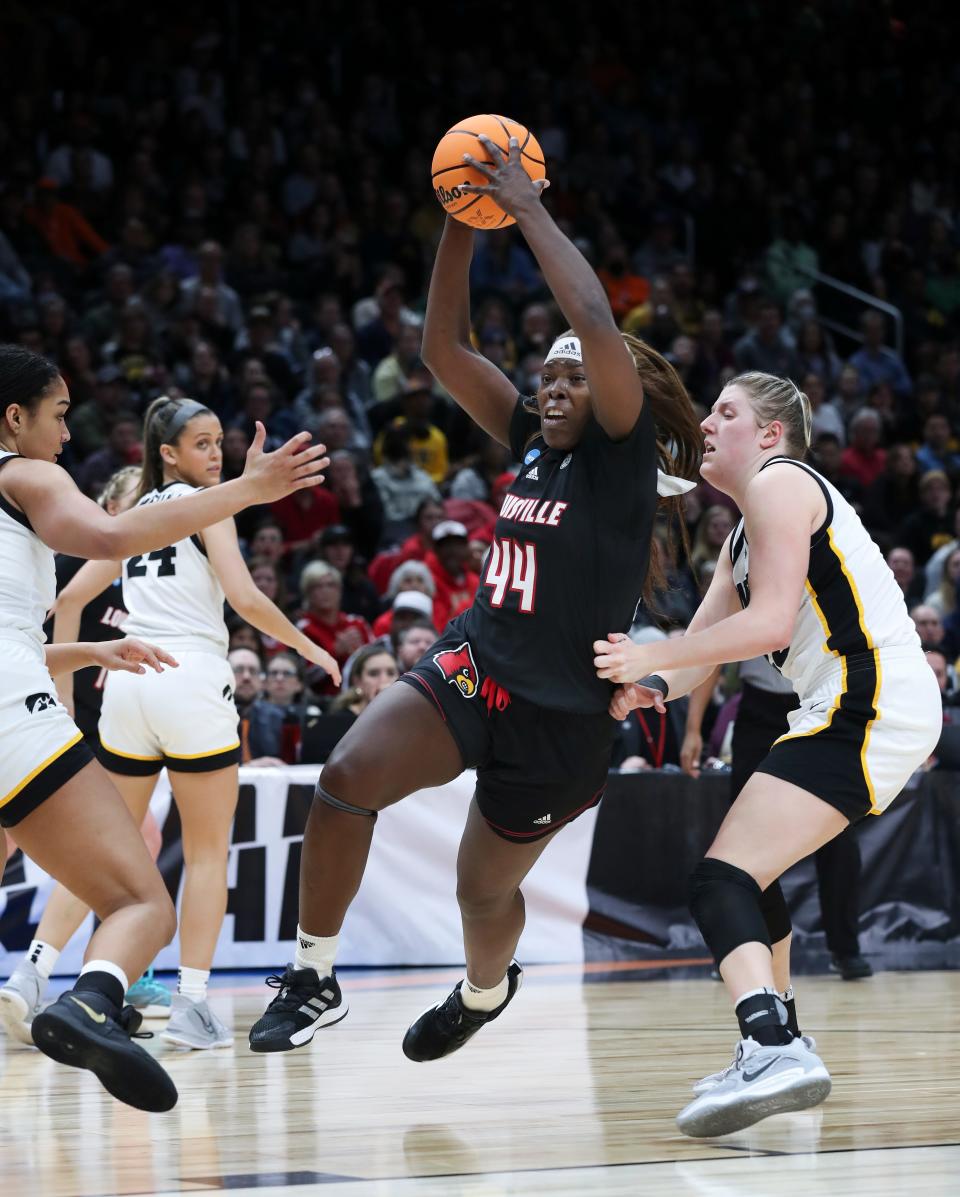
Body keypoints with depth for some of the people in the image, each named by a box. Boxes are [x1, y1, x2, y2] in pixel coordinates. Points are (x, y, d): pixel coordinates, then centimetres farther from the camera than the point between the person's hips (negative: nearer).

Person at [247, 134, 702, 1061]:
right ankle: (313, 979, -10)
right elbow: (444, 349, 6)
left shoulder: (620, 454, -9)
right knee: (348, 776, -22)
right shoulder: (532, 440, 9)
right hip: (471, 670, 5)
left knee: (485, 889, 10)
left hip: (558, 717, -5)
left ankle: (486, 991, 46)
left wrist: (529, 211, -19)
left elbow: (597, 325, -25)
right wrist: (461, 225, -4)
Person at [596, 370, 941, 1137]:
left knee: (723, 878, -20)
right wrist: (649, 686, -5)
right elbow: (701, 646, 17)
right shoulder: (747, 534, 25)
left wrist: (650, 658, -15)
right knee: (754, 867, 28)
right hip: (856, 709, 11)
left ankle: (775, 1049, -40)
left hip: (868, 706, -11)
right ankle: (776, 1047, 35)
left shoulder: (779, 484, -6)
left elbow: (770, 622, -18)